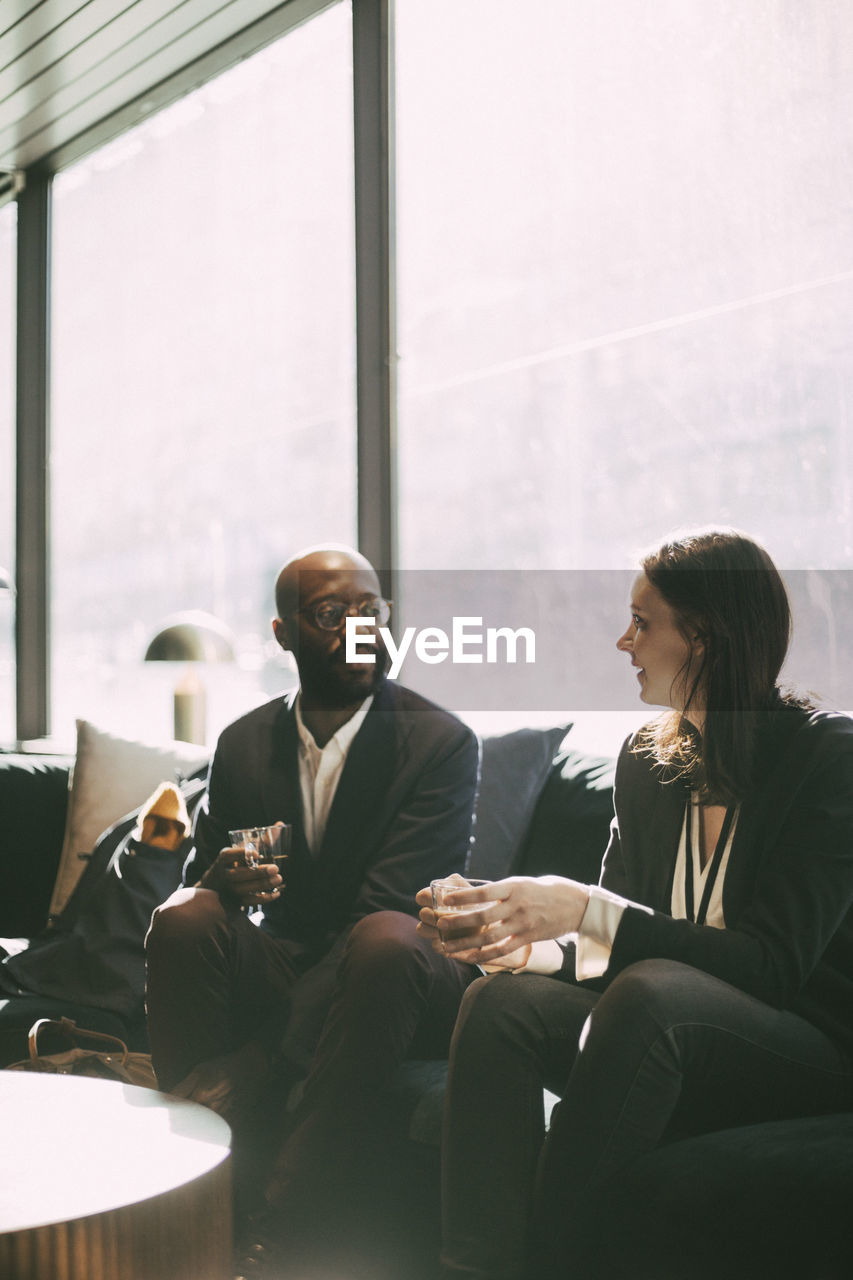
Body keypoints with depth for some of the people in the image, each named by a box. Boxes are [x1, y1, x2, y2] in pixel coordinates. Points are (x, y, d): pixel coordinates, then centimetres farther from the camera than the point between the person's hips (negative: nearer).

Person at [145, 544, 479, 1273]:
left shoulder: (441, 742, -10)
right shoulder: (245, 743, 6)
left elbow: (382, 907, -19)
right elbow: (202, 876, 8)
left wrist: (250, 1073, -28)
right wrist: (221, 881, -23)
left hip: (400, 976, -3)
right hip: (282, 973, 4)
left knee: (385, 940, -36)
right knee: (184, 915, -24)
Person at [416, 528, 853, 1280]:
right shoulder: (647, 760, 8)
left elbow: (775, 963, -19)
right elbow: (613, 942, 10)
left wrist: (585, 910, -26)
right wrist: (531, 942, -13)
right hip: (668, 1039, 6)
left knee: (652, 989, -36)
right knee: (500, 1001, -22)